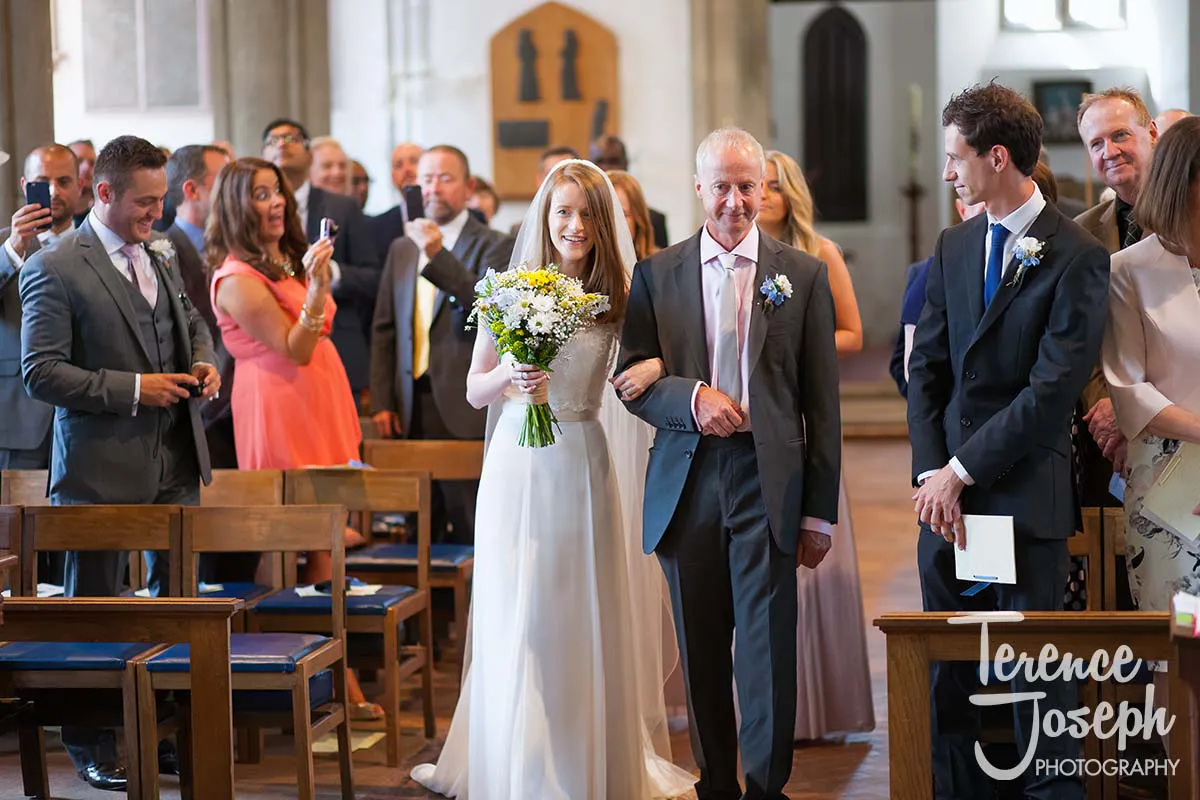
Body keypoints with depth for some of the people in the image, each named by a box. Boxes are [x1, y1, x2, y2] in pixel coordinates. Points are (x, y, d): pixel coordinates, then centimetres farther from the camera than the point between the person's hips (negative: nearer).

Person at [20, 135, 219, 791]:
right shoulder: (54, 270, -13)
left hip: (175, 459, 7)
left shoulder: (162, 256, 9)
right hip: (102, 465, -6)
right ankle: (90, 746, 17)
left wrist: (204, 362, 3)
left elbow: (191, 320, 25)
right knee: (92, 607, 6)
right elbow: (39, 372, -17)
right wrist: (132, 389, -20)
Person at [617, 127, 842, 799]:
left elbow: (822, 401, 3)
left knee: (768, 649, -6)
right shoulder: (657, 273, 8)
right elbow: (631, 378, 5)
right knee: (701, 653, 9)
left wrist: (821, 510, -1)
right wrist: (691, 396, -16)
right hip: (687, 480, 2)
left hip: (769, 480, -2)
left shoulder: (804, 275, 4)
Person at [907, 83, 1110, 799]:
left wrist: (962, 469, -12)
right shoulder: (954, 247, 12)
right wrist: (932, 475, -3)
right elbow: (927, 368, 9)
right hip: (948, 487, 6)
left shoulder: (1077, 256, -8)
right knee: (945, 671, 9)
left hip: (1026, 494, -6)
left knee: (1039, 671, 1)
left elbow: (1054, 389, -14)